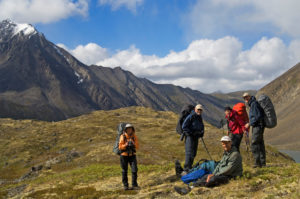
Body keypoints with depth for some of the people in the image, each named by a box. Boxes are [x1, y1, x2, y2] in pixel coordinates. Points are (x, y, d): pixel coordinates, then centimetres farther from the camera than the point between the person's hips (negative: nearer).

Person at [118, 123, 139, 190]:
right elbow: (120, 147, -9)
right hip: (124, 155, -2)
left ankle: (134, 185, -2)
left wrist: (133, 143, -23)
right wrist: (125, 145, -27)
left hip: (132, 155, 2)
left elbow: (137, 146, -4)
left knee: (134, 170, -9)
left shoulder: (134, 136, -1)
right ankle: (125, 185, 16)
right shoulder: (122, 136, -8)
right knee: (124, 171, 5)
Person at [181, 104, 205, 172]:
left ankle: (189, 166, 24)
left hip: (196, 137, 9)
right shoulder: (191, 116, -12)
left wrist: (201, 133, 13)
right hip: (190, 136, -8)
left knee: (194, 153, 12)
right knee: (189, 153, -14)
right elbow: (184, 126, -16)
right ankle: (186, 169, -14)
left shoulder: (200, 118, 14)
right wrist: (190, 133, -17)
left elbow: (201, 126, 30)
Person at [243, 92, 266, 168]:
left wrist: (249, 124, -16)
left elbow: (258, 116, -20)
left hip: (258, 126, -10)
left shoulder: (254, 104, -13)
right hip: (257, 126, 10)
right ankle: (263, 162, 15)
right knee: (260, 144, 11)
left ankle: (257, 162, -11)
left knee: (254, 144, -11)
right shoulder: (252, 104, 18)